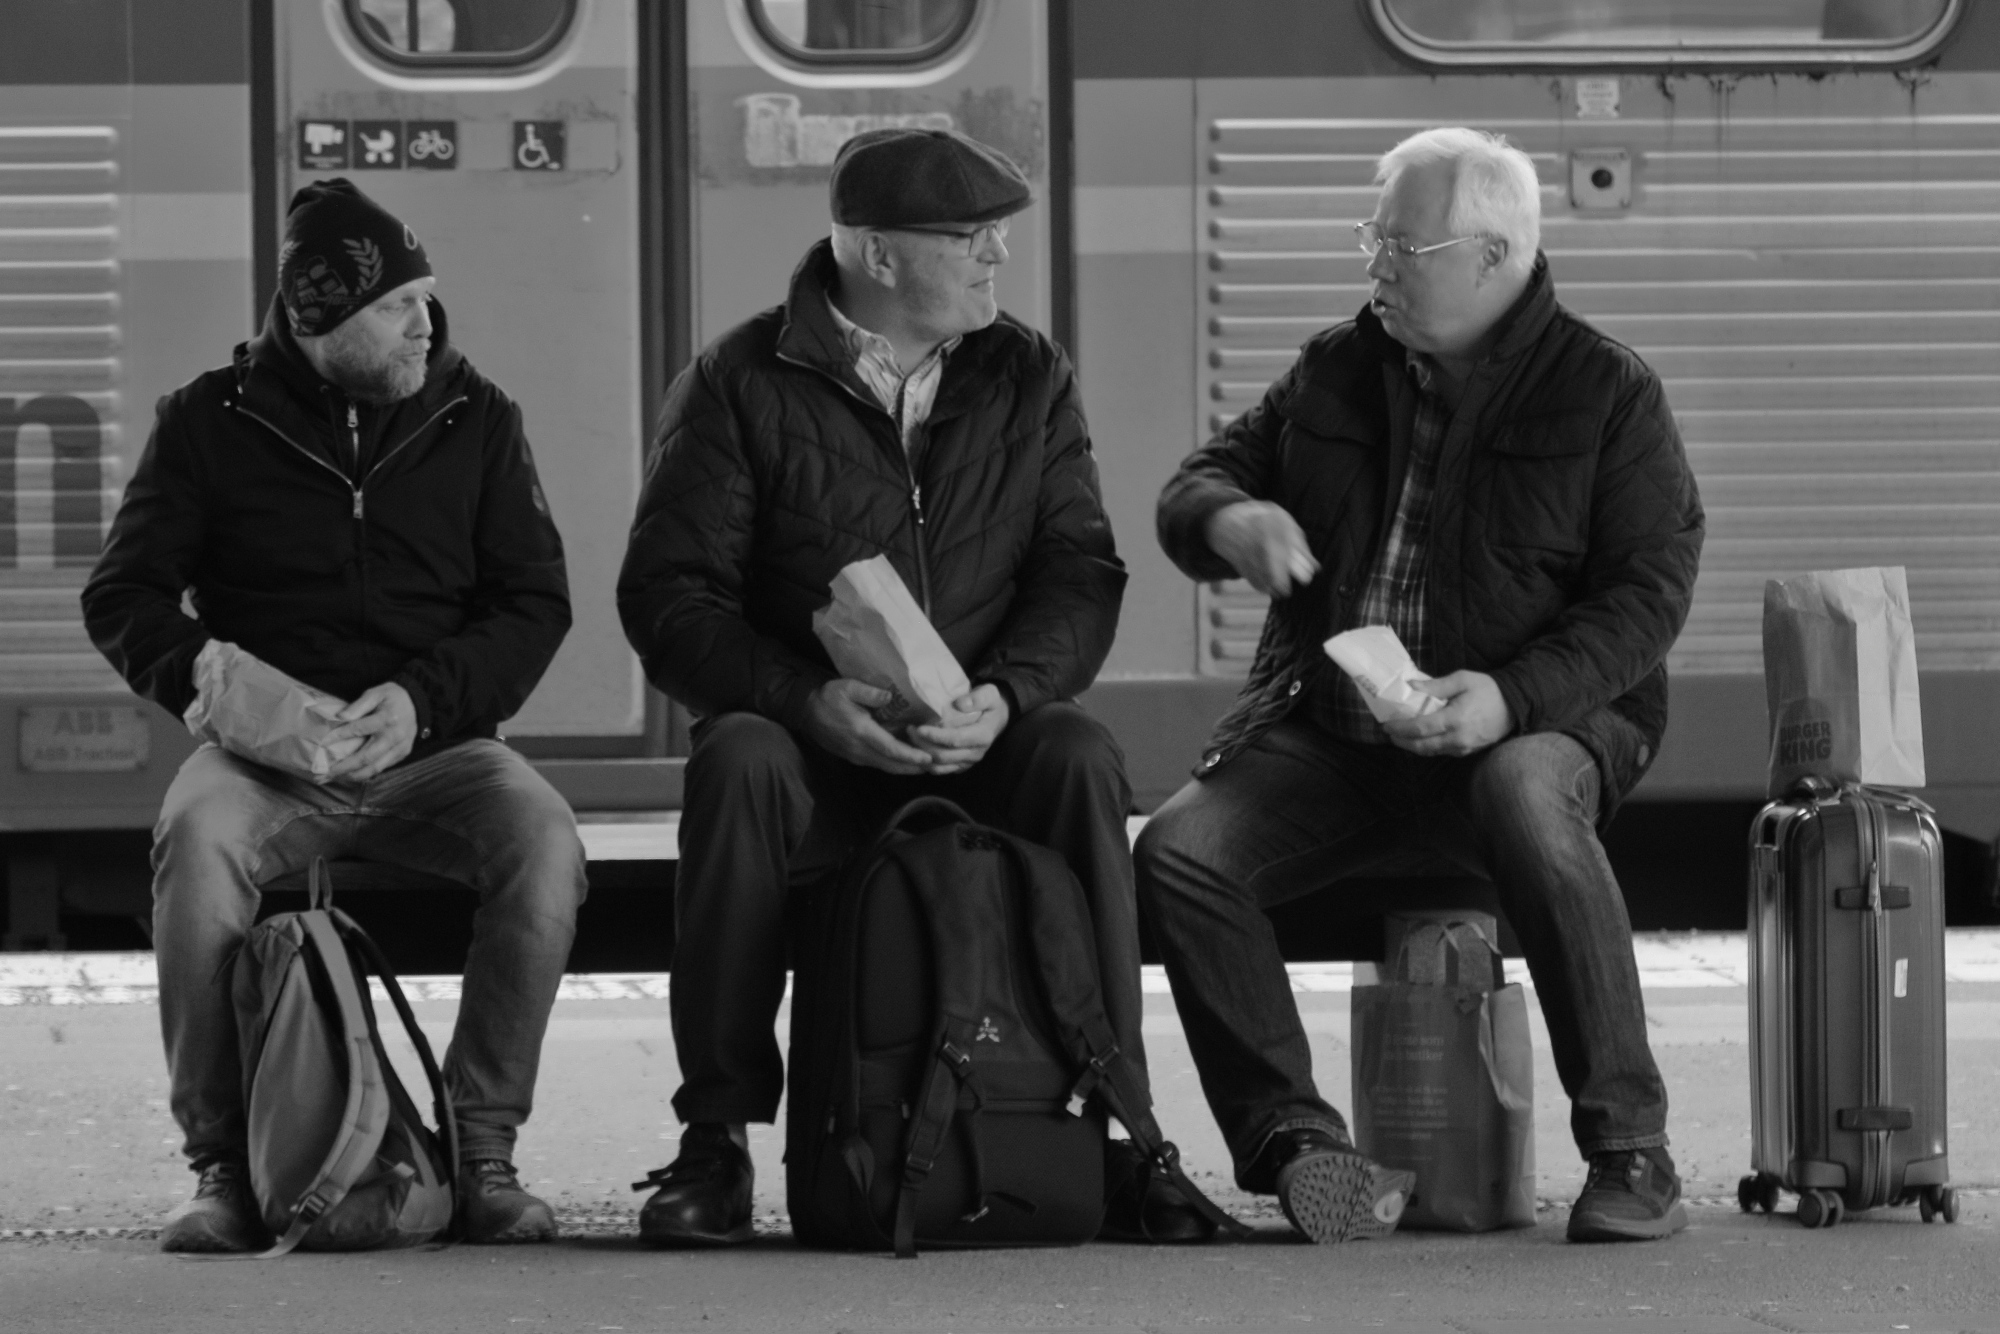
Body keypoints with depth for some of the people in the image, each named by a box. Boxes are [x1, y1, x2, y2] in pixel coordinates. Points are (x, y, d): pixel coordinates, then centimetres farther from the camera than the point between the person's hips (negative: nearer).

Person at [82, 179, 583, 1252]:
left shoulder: (474, 418, 8)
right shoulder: (211, 420, 5)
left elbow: (535, 602, 5)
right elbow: (122, 596, 6)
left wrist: (424, 700, -12)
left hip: (433, 749, 1)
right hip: (267, 754, -1)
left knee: (542, 838, -32)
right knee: (197, 838, -36)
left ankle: (484, 1152, -22)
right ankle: (219, 1164, -25)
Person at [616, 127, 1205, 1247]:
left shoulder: (1028, 378, 10)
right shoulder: (742, 386, 0)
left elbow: (1081, 569, 4)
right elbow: (668, 596, -5)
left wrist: (1007, 693, -18)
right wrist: (807, 701, -21)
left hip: (984, 742, 2)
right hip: (811, 741, -2)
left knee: (1082, 756, -30)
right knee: (737, 765, -35)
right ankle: (717, 1136, -26)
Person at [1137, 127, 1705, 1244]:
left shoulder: (1608, 392, -1)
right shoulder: (1335, 372, 13)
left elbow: (1649, 594, -8)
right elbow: (1197, 482, 17)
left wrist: (1511, 695, -24)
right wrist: (1228, 520, -10)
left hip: (1534, 721, -4)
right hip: (1326, 727, 4)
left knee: (1525, 801, -40)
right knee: (1177, 852, -22)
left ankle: (1629, 1146, -31)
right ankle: (1290, 1135, -19)